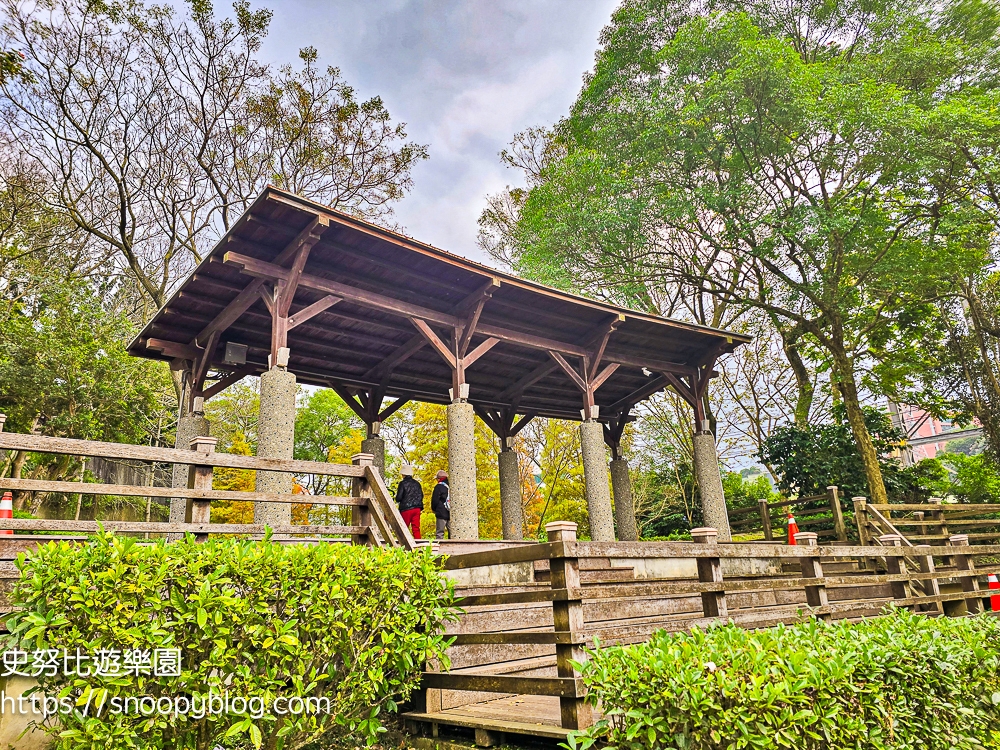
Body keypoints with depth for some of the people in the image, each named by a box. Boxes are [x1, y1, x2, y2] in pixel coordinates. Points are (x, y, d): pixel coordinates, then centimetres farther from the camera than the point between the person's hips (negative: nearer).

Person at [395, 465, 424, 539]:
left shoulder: (403, 483, -8)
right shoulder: (417, 483, 9)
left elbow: (398, 498, -10)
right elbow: (421, 496, 12)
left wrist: (397, 501, 10)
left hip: (406, 509, -5)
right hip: (417, 508, 5)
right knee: (416, 528, 5)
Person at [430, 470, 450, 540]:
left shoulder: (439, 487, -6)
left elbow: (434, 500, -4)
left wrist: (434, 510, 12)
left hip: (442, 513, -5)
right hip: (451, 514, 5)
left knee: (439, 532, -3)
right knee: (451, 532, 8)